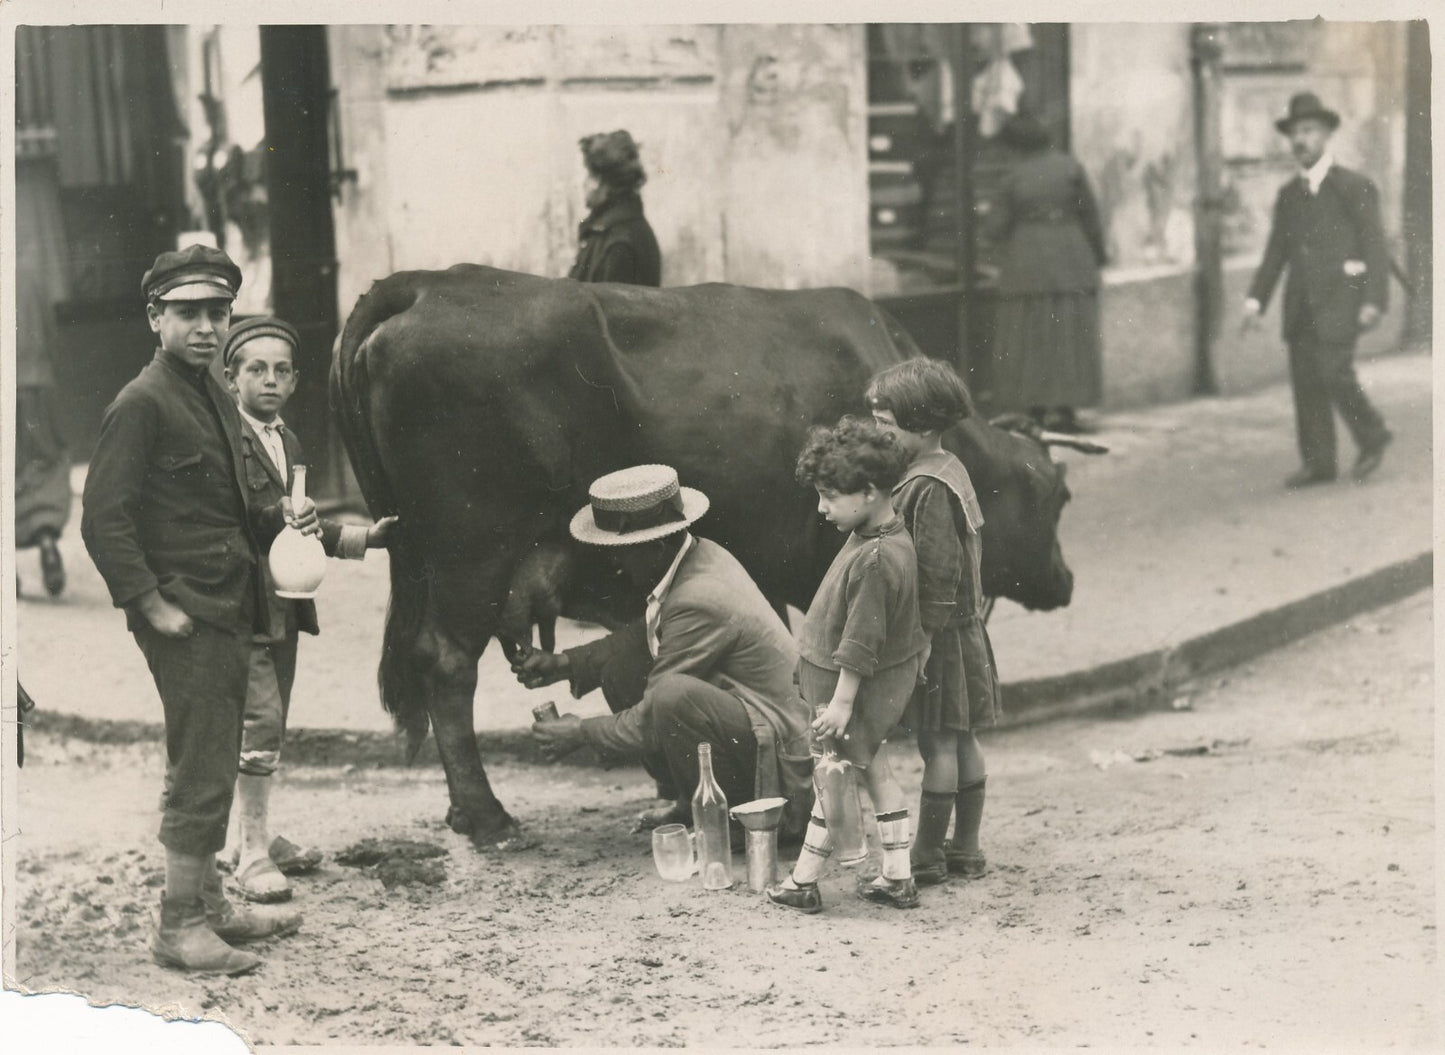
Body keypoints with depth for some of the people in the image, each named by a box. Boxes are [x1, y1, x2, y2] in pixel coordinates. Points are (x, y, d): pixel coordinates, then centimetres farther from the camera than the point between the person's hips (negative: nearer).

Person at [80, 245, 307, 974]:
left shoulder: (216, 399, 16)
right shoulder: (142, 403, -12)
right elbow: (103, 519, -17)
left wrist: (280, 517, 9)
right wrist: (153, 606, -18)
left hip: (228, 612, 9)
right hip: (185, 618, -9)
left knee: (211, 767, 16)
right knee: (201, 773, -6)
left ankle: (208, 901, 26)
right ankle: (179, 928, 4)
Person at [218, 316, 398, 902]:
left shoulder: (287, 441, 16)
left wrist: (362, 538, 17)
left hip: (285, 606, 9)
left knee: (270, 724, 16)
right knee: (258, 723, -10)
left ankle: (259, 835, 27)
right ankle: (250, 853, -4)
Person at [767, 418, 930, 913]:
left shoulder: (874, 559, -29)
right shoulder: (890, 536, 2)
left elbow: (860, 643, -25)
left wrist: (841, 701, -20)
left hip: (857, 685, -10)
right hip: (889, 676, 10)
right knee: (874, 768, 17)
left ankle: (803, 883, 15)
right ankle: (897, 878, 22)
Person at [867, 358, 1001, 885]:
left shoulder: (928, 486, -19)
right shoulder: (950, 470, 11)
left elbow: (939, 570, -22)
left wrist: (925, 637, -21)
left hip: (940, 631, -10)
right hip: (963, 627, 10)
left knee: (938, 743, -2)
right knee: (962, 741, 14)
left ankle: (927, 857, 5)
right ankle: (965, 849, 22)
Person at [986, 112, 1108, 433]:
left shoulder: (1014, 175, -6)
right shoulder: (1069, 167, -4)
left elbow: (997, 227, -3)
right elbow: (1090, 216, 0)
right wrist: (1099, 254, 13)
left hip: (1026, 262, -1)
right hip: (1070, 257, 1)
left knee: (1029, 337, 7)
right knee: (1068, 334, 4)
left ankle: (1035, 409, 8)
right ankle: (1064, 407, 0)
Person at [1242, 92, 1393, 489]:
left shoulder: (1356, 187, -2)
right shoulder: (1288, 195, 13)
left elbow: (1374, 247, -6)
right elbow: (1275, 253, 12)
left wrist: (1374, 300, -15)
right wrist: (1256, 299, 0)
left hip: (1340, 299, -5)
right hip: (1301, 304, 5)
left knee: (1334, 374, -13)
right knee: (1306, 381, 1)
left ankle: (1372, 435, 10)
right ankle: (1318, 463, 6)